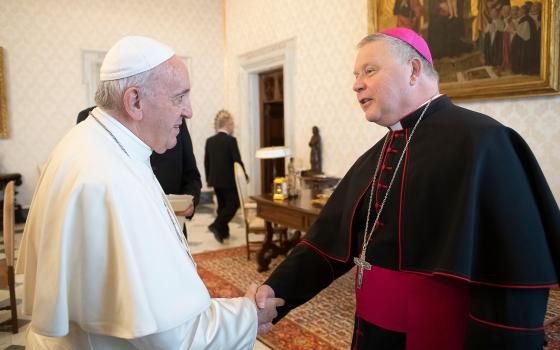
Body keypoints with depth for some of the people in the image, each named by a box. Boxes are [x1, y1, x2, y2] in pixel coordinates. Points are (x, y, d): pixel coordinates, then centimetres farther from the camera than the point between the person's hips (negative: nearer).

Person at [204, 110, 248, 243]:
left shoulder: (209, 141, 4)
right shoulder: (231, 140, -14)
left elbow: (206, 162, 9)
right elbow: (237, 160, -13)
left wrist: (208, 179, 19)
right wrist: (245, 175, 2)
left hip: (215, 179, 6)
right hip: (229, 179, -6)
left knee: (222, 205, 16)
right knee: (233, 203, 5)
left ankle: (223, 231, 22)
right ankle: (216, 226, -9)